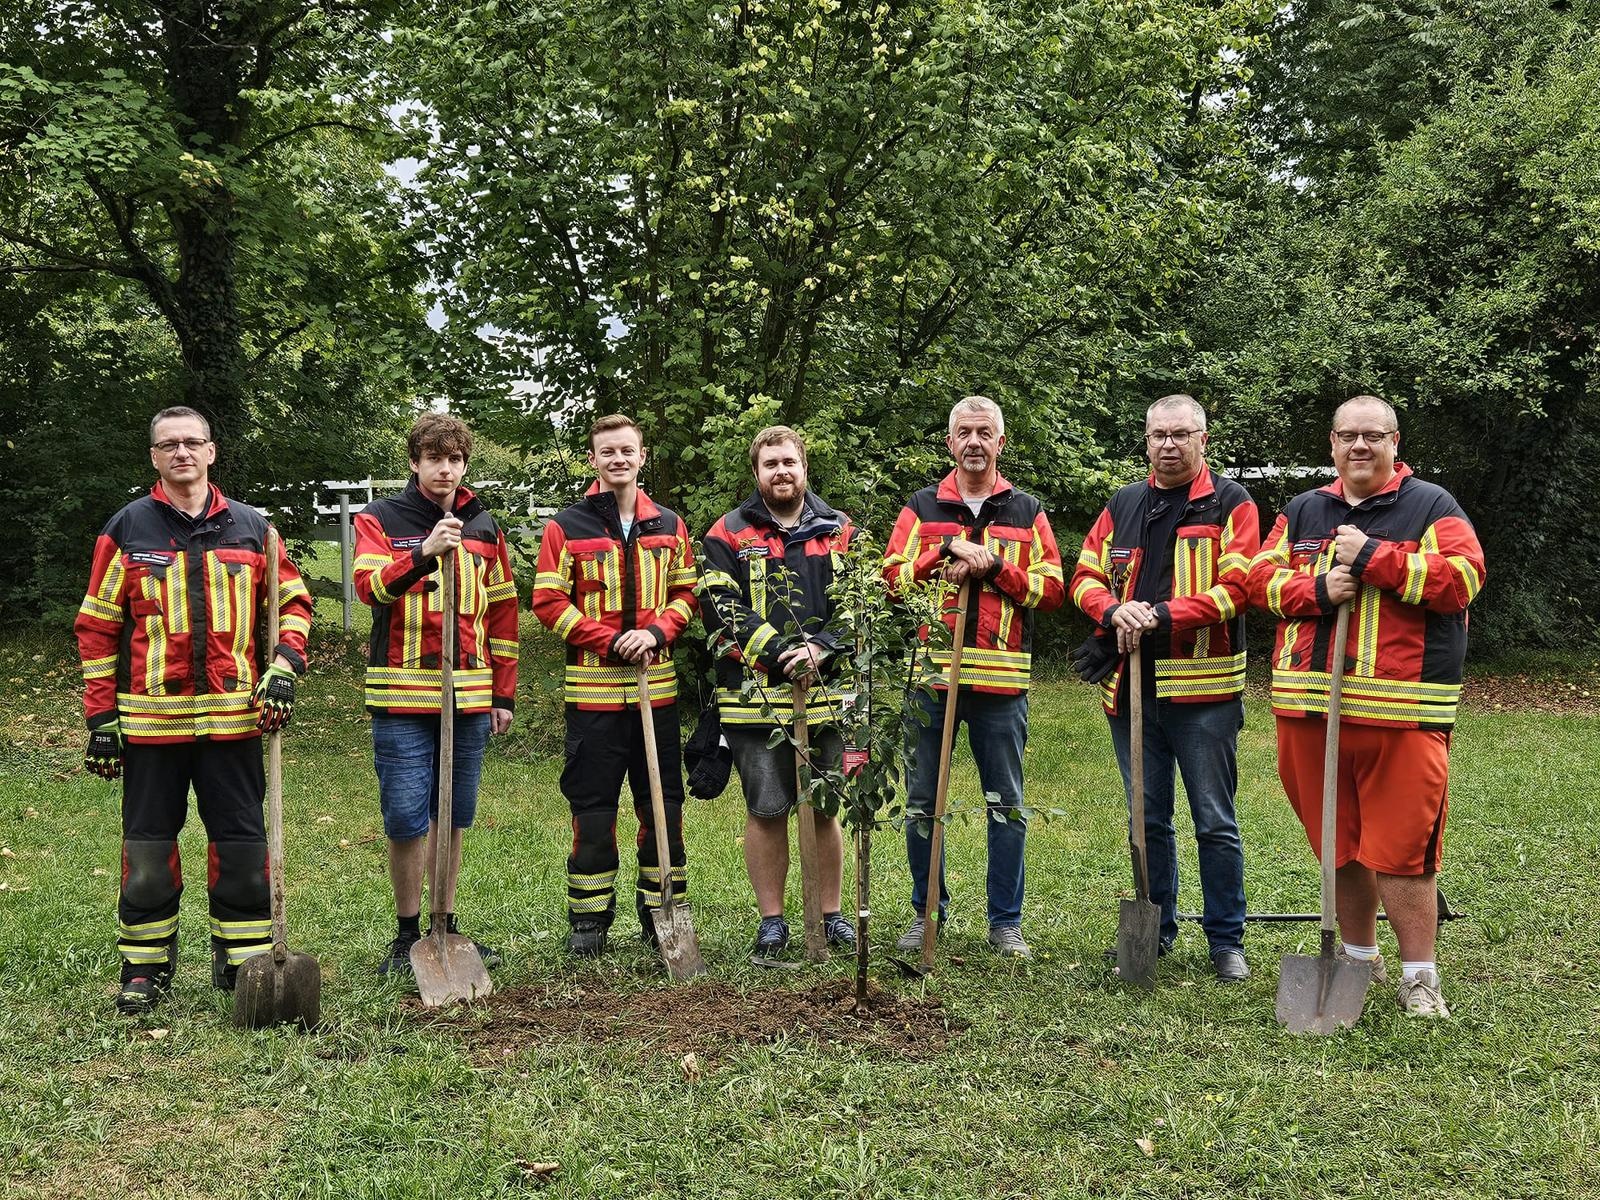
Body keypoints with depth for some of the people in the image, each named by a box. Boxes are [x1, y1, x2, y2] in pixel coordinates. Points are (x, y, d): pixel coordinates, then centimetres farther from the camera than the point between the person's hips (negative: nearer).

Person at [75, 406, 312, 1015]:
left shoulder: (252, 528, 8)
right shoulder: (127, 529, 3)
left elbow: (292, 600, 14)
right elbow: (98, 626, 4)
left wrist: (283, 667, -2)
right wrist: (100, 716, -1)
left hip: (234, 716, 1)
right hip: (150, 719, -1)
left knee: (242, 844, 5)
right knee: (147, 849, 5)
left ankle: (243, 962, 18)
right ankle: (144, 967, 18)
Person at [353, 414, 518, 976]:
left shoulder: (484, 526, 12)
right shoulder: (380, 519, 1)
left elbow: (503, 613, 16)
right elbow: (368, 584, -17)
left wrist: (504, 694, 13)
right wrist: (424, 554, -33)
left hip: (470, 697, 4)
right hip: (402, 697, -3)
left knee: (452, 820, 10)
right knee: (407, 819, -4)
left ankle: (446, 929, 21)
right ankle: (407, 936, 10)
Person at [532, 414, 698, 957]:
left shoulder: (669, 526, 10)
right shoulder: (566, 527, 0)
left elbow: (685, 593, 12)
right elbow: (547, 601, -3)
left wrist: (657, 633, -8)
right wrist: (609, 641, -12)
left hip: (657, 685, 3)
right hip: (593, 688, -3)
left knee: (664, 802, 7)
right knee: (592, 806, 1)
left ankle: (661, 913, 19)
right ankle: (588, 921, 12)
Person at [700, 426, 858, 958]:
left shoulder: (839, 531, 10)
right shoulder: (729, 534, 4)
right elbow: (722, 610, -6)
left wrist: (818, 648, -13)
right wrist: (778, 650, -16)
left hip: (825, 693, 2)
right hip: (755, 697, -2)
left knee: (824, 808, 9)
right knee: (766, 809, 2)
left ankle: (831, 914, 21)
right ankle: (771, 919, 13)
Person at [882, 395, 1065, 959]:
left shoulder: (1027, 512, 10)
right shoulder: (921, 508, 10)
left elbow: (1050, 589, 3)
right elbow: (891, 576, 2)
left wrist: (994, 566, -10)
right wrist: (946, 552, -10)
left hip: (1002, 678, 0)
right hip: (931, 673, 0)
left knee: (1007, 805, 5)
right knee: (922, 801, 6)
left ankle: (1006, 922, 15)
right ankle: (926, 914, 20)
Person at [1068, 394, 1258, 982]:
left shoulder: (1231, 504, -1)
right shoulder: (1122, 505, 13)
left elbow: (1237, 587, -11)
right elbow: (1086, 577, 10)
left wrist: (1161, 617, -19)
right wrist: (1115, 611, -11)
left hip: (1204, 688, -4)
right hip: (1130, 688, 5)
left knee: (1214, 821, 2)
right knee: (1148, 818, 13)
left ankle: (1227, 939, 13)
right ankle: (1155, 931, 25)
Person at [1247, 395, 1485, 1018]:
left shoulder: (1431, 507, 3)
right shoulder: (1302, 511, 17)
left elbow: (1463, 576, -11)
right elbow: (1260, 576, 9)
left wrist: (1372, 556, -15)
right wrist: (1316, 588, -11)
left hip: (1402, 713, -4)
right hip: (1310, 708, 5)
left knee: (1402, 850, -6)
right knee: (1338, 845, 14)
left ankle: (1419, 979, 5)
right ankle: (1360, 957, 30)